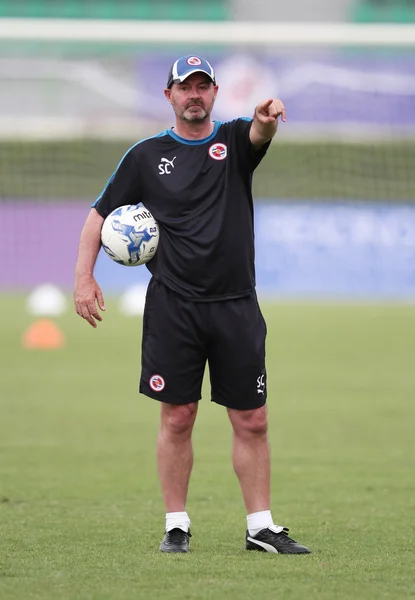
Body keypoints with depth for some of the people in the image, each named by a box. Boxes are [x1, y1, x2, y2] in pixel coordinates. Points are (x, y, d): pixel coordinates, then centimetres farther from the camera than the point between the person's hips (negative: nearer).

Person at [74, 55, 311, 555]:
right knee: (177, 418, 0)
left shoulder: (234, 139, 7)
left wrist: (268, 118, -42)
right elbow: (101, 214, 10)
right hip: (172, 307, -1)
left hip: (236, 307, 1)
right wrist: (83, 278, -1)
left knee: (251, 420, 2)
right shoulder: (146, 155, 6)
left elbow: (260, 133, -17)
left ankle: (261, 526, 9)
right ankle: (176, 526, 9)